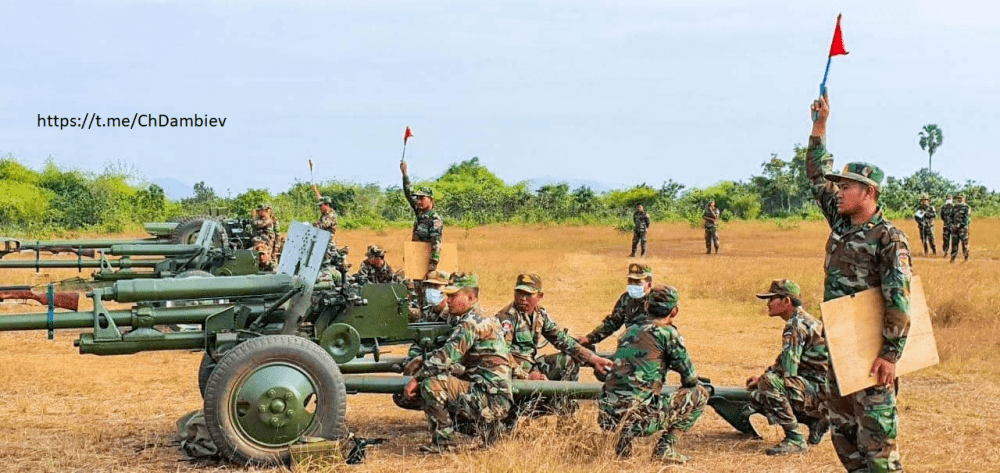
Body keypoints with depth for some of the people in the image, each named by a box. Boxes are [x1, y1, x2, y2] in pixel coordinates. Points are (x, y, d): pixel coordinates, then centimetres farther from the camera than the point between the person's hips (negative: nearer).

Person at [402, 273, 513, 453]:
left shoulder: (472, 323, -12)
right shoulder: (486, 320, 18)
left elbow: (446, 356, -20)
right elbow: (456, 362, 25)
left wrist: (416, 379, -13)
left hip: (489, 399, -10)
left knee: (431, 384, -19)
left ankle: (443, 442, -8)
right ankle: (487, 426, 18)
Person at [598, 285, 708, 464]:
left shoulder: (630, 331, 18)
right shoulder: (667, 333, -1)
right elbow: (690, 378, 5)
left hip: (607, 415, 7)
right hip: (641, 416, -7)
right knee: (700, 394, 13)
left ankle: (625, 437, 18)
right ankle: (664, 448, 6)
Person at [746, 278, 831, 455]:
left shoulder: (798, 324, -17)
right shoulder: (802, 321, 15)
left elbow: (788, 368, -24)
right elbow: (790, 366, 20)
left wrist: (762, 378, -8)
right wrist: (762, 378, 8)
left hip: (821, 390, -10)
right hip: (812, 387, 10)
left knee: (769, 383, -29)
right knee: (757, 396, 11)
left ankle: (795, 439, -19)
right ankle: (815, 420, 14)